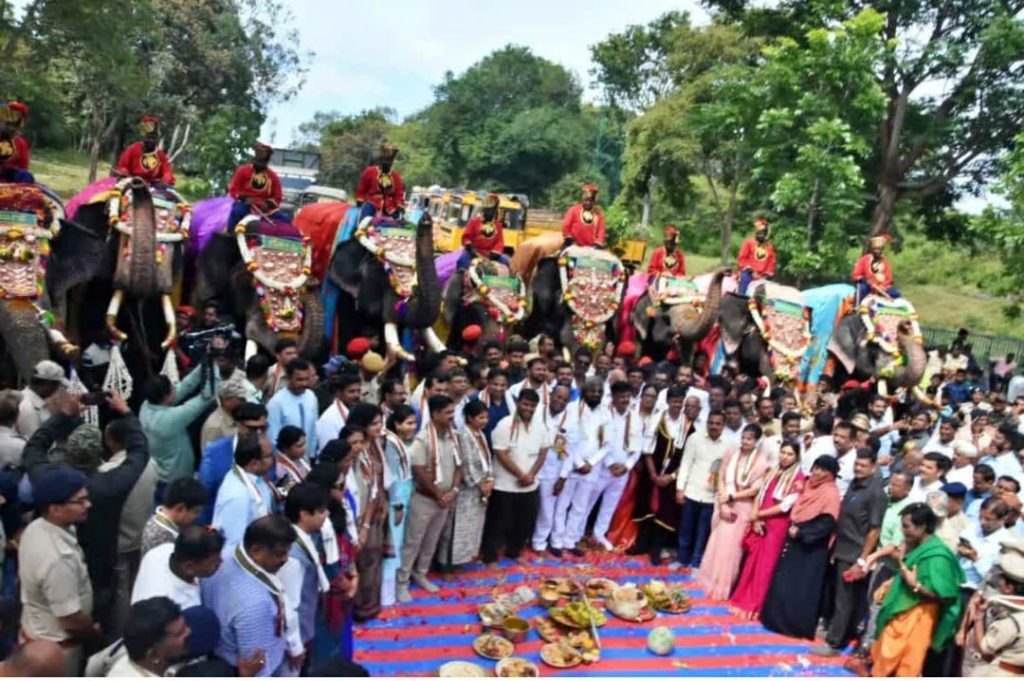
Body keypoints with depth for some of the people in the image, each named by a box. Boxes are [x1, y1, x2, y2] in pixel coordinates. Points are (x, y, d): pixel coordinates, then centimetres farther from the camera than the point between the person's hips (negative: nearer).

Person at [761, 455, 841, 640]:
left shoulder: (831, 493, -14)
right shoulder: (809, 485, 9)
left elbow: (827, 523, -21)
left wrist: (800, 532, -20)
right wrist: (792, 527, 4)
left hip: (811, 548, -8)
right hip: (795, 541, 8)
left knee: (801, 587, 0)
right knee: (784, 581, 12)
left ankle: (797, 625, 10)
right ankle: (779, 619, 23)